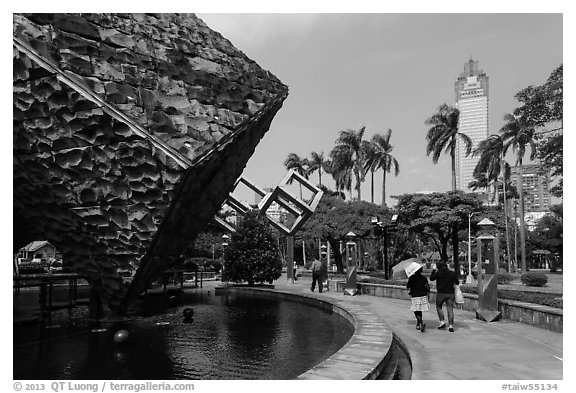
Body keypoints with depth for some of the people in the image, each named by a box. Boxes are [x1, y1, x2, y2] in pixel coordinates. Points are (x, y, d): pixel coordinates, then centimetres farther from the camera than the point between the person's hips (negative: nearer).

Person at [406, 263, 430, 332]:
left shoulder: (412, 278, -8)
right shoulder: (424, 278, -2)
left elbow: (408, 286, 3)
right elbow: (428, 288, -3)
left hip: (415, 297, -3)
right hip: (423, 296, 3)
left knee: (417, 312, 1)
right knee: (419, 311, 17)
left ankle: (422, 322, -22)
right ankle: (418, 325, 25)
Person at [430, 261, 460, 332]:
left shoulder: (438, 273, -8)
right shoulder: (453, 273, 1)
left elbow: (431, 278, 3)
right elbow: (457, 282, 4)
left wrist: (433, 270, 13)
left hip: (441, 293, -2)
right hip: (450, 294, 3)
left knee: (439, 307, 15)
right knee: (450, 309, 4)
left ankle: (442, 322, 5)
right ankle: (451, 326, 1)